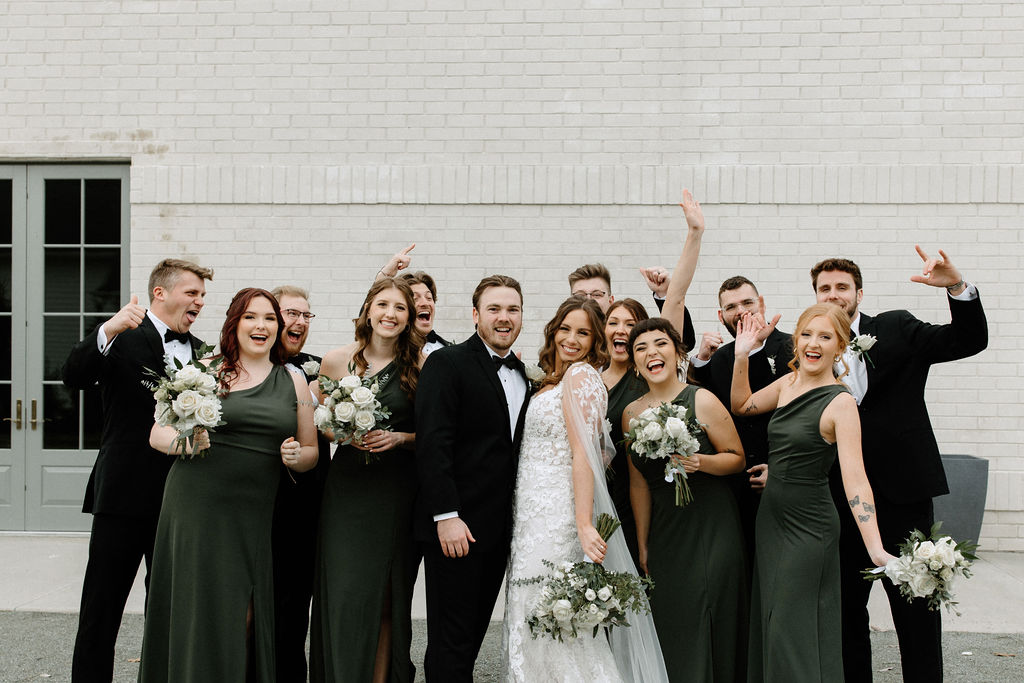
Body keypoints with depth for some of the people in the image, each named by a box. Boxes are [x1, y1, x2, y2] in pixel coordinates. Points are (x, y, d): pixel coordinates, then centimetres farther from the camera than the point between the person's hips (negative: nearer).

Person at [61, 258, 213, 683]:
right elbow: (74, 377, -21)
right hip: (124, 493, -5)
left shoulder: (200, 352, 13)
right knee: (102, 606, 3)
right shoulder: (123, 338, -4)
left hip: (180, 499, 5)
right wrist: (108, 331, -34)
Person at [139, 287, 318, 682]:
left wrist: (296, 455, -4)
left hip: (254, 516, 3)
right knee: (201, 609, -1)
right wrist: (184, 440, -18)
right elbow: (157, 433, 2)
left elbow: (311, 452, 18)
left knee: (246, 617, 1)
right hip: (198, 506, -2)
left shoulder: (294, 384, 13)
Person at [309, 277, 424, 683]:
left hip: (398, 493, 0)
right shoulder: (336, 361, 3)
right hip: (348, 488, 0)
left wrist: (399, 438, -11)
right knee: (345, 594, -3)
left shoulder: (420, 366, 1)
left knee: (388, 599, 4)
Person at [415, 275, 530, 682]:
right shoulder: (446, 363, -8)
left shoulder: (522, 374, 14)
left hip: (500, 527, 7)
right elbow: (432, 444, -15)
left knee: (474, 632, 13)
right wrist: (446, 515, -21)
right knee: (451, 640, -1)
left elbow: (512, 447, 15)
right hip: (455, 525, -7)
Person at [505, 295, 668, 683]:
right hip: (540, 513, 9)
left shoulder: (580, 375, -11)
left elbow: (583, 453, -20)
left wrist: (584, 524, -24)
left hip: (556, 516, -9)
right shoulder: (555, 379, 17)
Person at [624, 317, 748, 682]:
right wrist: (642, 545, 12)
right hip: (665, 530, 4)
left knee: (707, 622, -3)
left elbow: (736, 457, -3)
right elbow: (639, 483, 10)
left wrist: (701, 462, -23)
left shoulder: (702, 401, -9)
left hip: (711, 527, -4)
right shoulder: (631, 413, 3)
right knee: (668, 621, 6)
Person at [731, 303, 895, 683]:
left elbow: (854, 479, -25)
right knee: (768, 622, 16)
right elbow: (741, 406, 20)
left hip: (808, 525, -7)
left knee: (794, 629, -2)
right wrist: (742, 356, 5)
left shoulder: (840, 403, -18)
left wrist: (876, 549, -35)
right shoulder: (789, 383, 3)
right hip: (771, 516, 7)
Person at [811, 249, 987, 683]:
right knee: (846, 607, 12)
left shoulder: (896, 329, 2)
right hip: (839, 497, 3)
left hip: (901, 490, -2)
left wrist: (957, 287, -19)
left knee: (917, 607, 3)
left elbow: (969, 340, -5)